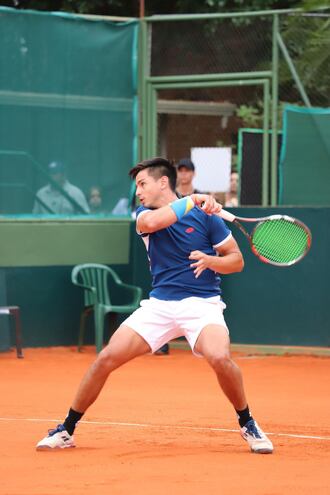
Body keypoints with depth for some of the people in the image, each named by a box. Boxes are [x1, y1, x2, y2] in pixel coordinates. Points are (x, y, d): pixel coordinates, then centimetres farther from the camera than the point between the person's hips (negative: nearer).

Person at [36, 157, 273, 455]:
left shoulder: (205, 216, -3)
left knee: (220, 358, -31)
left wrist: (211, 261, -19)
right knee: (107, 358, -8)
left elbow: (237, 261, 1)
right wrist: (191, 201, -26)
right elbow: (151, 222, -22)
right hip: (159, 304, 3)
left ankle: (248, 424, -6)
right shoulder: (145, 214, 5)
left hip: (201, 304, -3)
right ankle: (66, 430, 6)